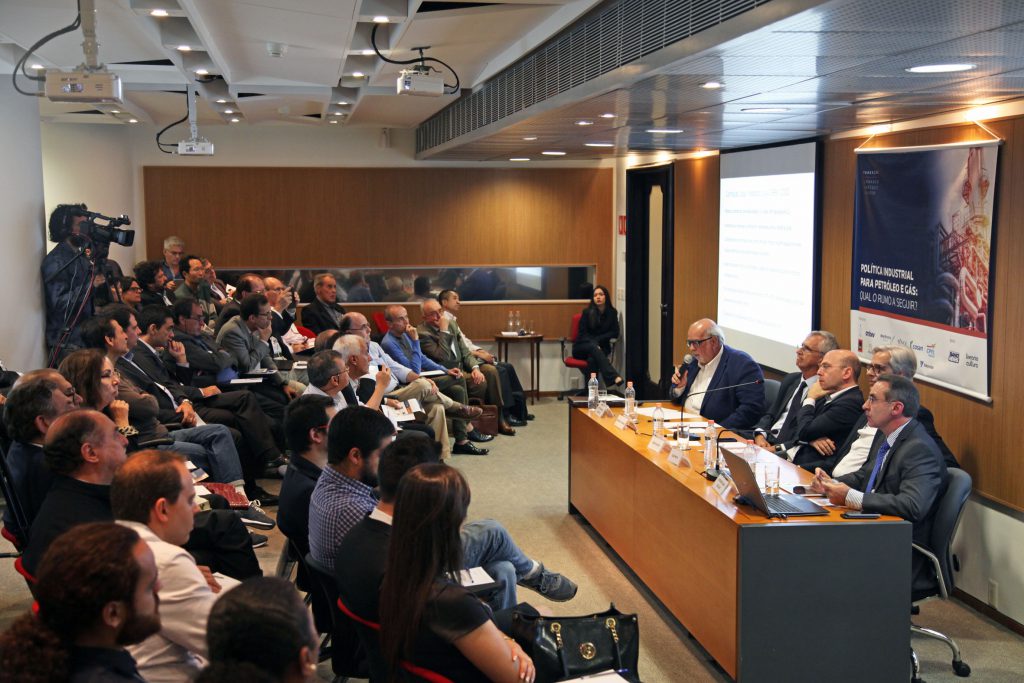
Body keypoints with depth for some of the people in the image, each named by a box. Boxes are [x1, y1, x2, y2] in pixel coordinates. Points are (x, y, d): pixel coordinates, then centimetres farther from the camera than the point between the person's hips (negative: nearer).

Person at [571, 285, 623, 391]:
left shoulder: (612, 313, 2)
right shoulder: (587, 312, -3)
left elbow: (615, 333, 0)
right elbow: (582, 334, -4)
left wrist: (597, 339, -12)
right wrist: (594, 344, -21)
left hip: (601, 347, 1)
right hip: (582, 348, -1)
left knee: (592, 359, -35)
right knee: (593, 347, -37)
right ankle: (614, 377, -58)